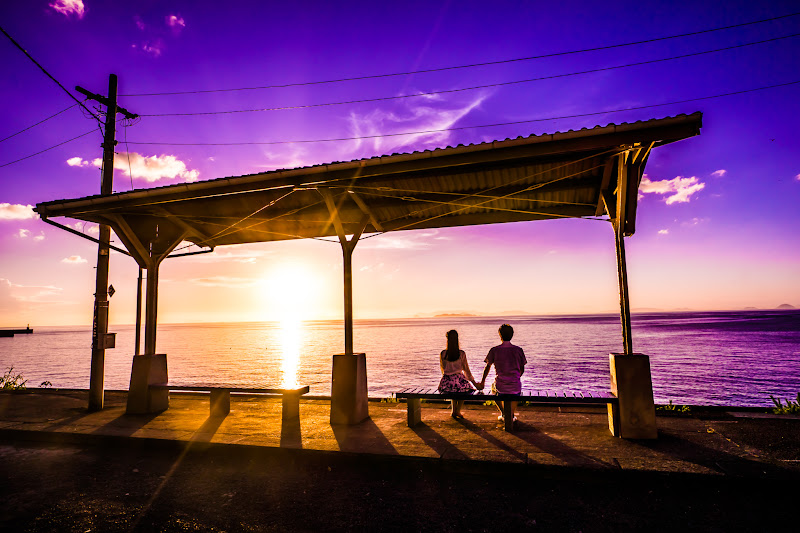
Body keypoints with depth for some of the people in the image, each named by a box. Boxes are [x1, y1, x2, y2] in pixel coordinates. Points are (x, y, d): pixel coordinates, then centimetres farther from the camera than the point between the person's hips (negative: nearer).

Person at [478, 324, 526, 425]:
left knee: (494, 389, 35)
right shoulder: (518, 350, -2)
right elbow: (522, 369, 8)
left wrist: (482, 382, 16)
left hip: (501, 387, -1)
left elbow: (487, 367, 3)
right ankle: (512, 414, 34)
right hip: (515, 386, 1)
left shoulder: (494, 350, -7)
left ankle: (503, 413, 27)